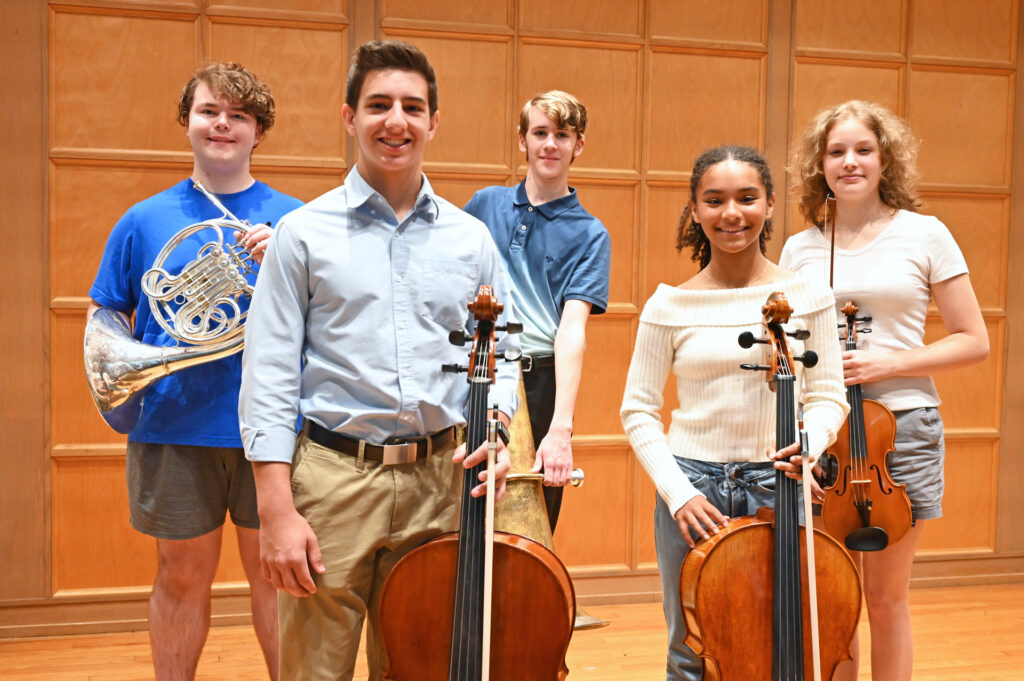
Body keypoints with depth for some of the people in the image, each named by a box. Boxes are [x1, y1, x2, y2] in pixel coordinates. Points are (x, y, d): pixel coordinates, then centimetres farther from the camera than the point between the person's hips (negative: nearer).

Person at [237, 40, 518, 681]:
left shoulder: (471, 238, 8)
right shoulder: (304, 232, 0)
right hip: (334, 479, -2)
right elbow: (269, 376, -4)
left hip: (441, 483, 3)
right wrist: (276, 510, -11)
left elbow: (501, 354, 12)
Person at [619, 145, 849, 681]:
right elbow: (638, 410, 0)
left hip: (777, 489, 0)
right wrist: (678, 492, -10)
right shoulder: (670, 306, -2)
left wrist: (808, 445, -17)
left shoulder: (807, 296, 0)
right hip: (691, 487, 0)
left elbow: (828, 396, 4)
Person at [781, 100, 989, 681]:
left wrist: (889, 362, -13)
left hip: (901, 429, -2)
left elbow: (974, 341, -1)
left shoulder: (924, 235, 1)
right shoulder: (800, 249, 7)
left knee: (887, 598, 8)